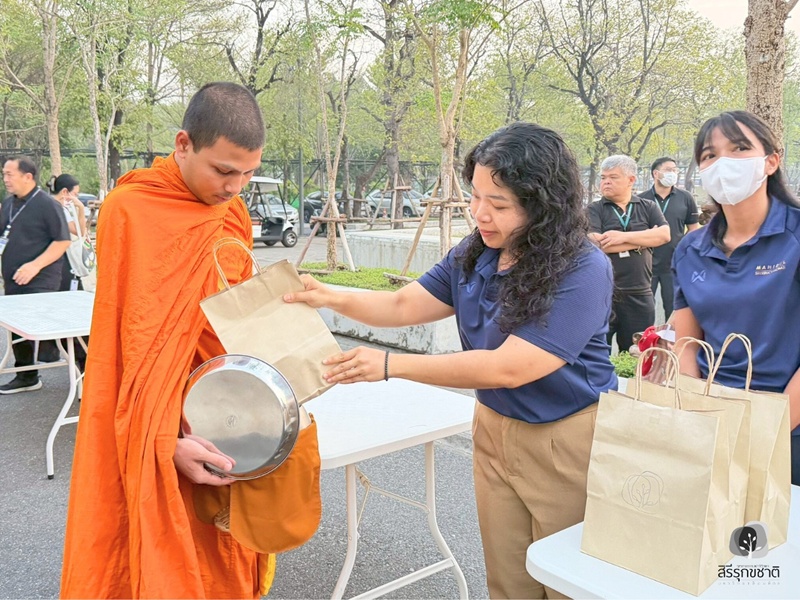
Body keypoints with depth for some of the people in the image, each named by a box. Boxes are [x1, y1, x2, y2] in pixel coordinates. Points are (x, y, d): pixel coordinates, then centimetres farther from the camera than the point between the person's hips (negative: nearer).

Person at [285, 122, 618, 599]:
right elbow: (405, 305, 7)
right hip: (495, 431, 6)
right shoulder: (475, 255, -2)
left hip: (569, 445, -6)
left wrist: (391, 365, -26)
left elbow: (507, 368, -28)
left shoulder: (583, 273, -24)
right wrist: (331, 298, -11)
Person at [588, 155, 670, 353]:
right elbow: (595, 244, -16)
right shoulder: (594, 210, 1)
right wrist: (644, 239, -9)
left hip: (639, 295, 3)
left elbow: (664, 234, -7)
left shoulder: (648, 207, 9)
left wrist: (624, 236, -16)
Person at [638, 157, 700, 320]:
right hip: (646, 264, 0)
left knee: (674, 311, 10)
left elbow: (694, 230, 7)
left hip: (676, 265, 0)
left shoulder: (685, 198, 1)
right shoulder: (641, 200, -1)